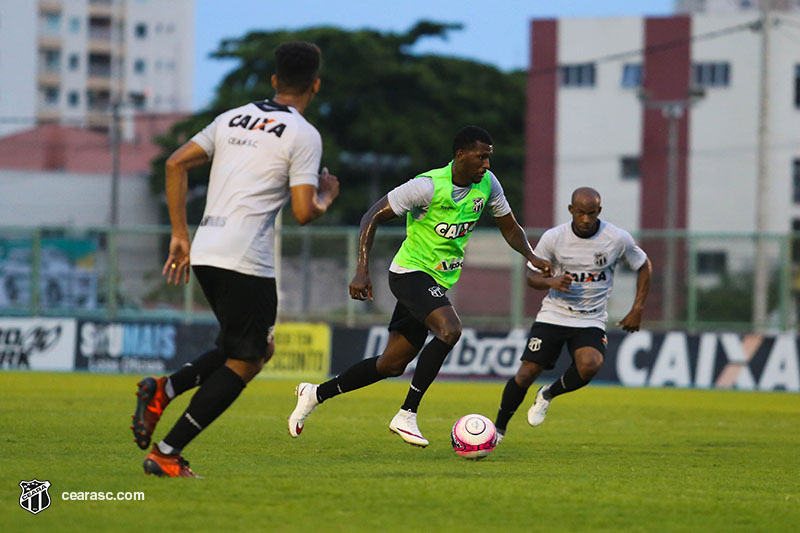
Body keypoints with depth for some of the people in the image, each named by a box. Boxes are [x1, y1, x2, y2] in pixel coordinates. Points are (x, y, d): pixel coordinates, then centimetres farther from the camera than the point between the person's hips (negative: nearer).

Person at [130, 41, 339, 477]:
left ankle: (162, 391, 2)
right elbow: (303, 212, -10)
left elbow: (176, 163, 11)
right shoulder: (303, 135, -4)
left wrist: (180, 235, 15)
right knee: (244, 362, 3)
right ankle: (167, 454, -4)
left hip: (205, 254, 7)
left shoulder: (233, 119, 16)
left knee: (260, 348, 20)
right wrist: (326, 197, 13)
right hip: (245, 261, -7)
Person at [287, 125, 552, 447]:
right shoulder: (429, 185, -20)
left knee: (393, 365, 9)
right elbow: (373, 216, -15)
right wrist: (362, 271, -23)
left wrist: (530, 255, -5)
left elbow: (510, 228, 15)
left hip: (439, 281, 8)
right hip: (410, 272, -8)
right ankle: (406, 416, -25)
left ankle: (315, 394, 27)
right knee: (450, 329, -31)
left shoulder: (487, 184, 0)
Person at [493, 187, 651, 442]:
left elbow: (644, 266, 9)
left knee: (590, 365, -29)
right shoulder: (553, 238, -7)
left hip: (591, 321, 0)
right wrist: (550, 282, -21)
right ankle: (498, 427, 15)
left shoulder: (618, 239, -7)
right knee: (526, 374, -9)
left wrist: (637, 310, 3)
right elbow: (532, 276, 3)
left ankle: (548, 394, 1)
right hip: (553, 315, 0)